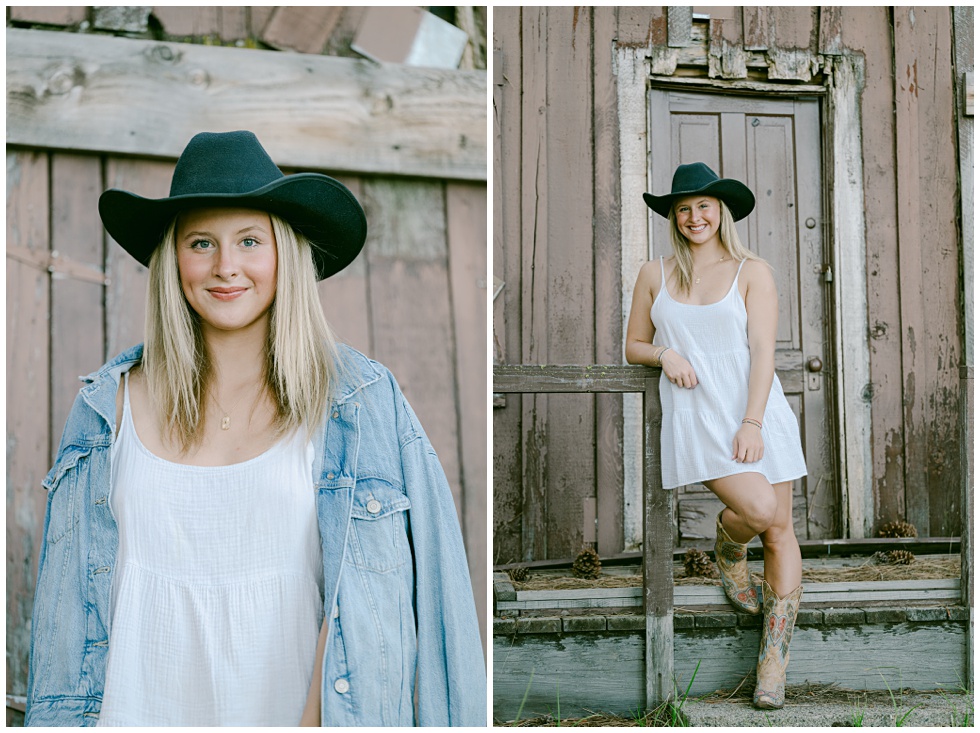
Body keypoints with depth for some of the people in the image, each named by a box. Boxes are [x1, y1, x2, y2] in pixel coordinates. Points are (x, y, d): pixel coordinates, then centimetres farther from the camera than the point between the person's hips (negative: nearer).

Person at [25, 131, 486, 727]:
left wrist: (316, 719, -19)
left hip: (287, 700, -1)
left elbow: (357, 599, -11)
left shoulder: (357, 402, -7)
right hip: (143, 707, 2)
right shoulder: (111, 403, 0)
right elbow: (77, 599, 3)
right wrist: (70, 719, -1)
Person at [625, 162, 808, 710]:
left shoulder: (752, 272, 5)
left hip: (756, 409, 1)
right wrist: (664, 353, -5)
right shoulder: (654, 275, 11)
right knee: (760, 510, -21)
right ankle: (728, 542, 16)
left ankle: (775, 662, 9)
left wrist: (752, 423, -14)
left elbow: (763, 351, -3)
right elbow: (634, 347, 18)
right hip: (694, 415, 0)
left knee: (781, 531, -2)